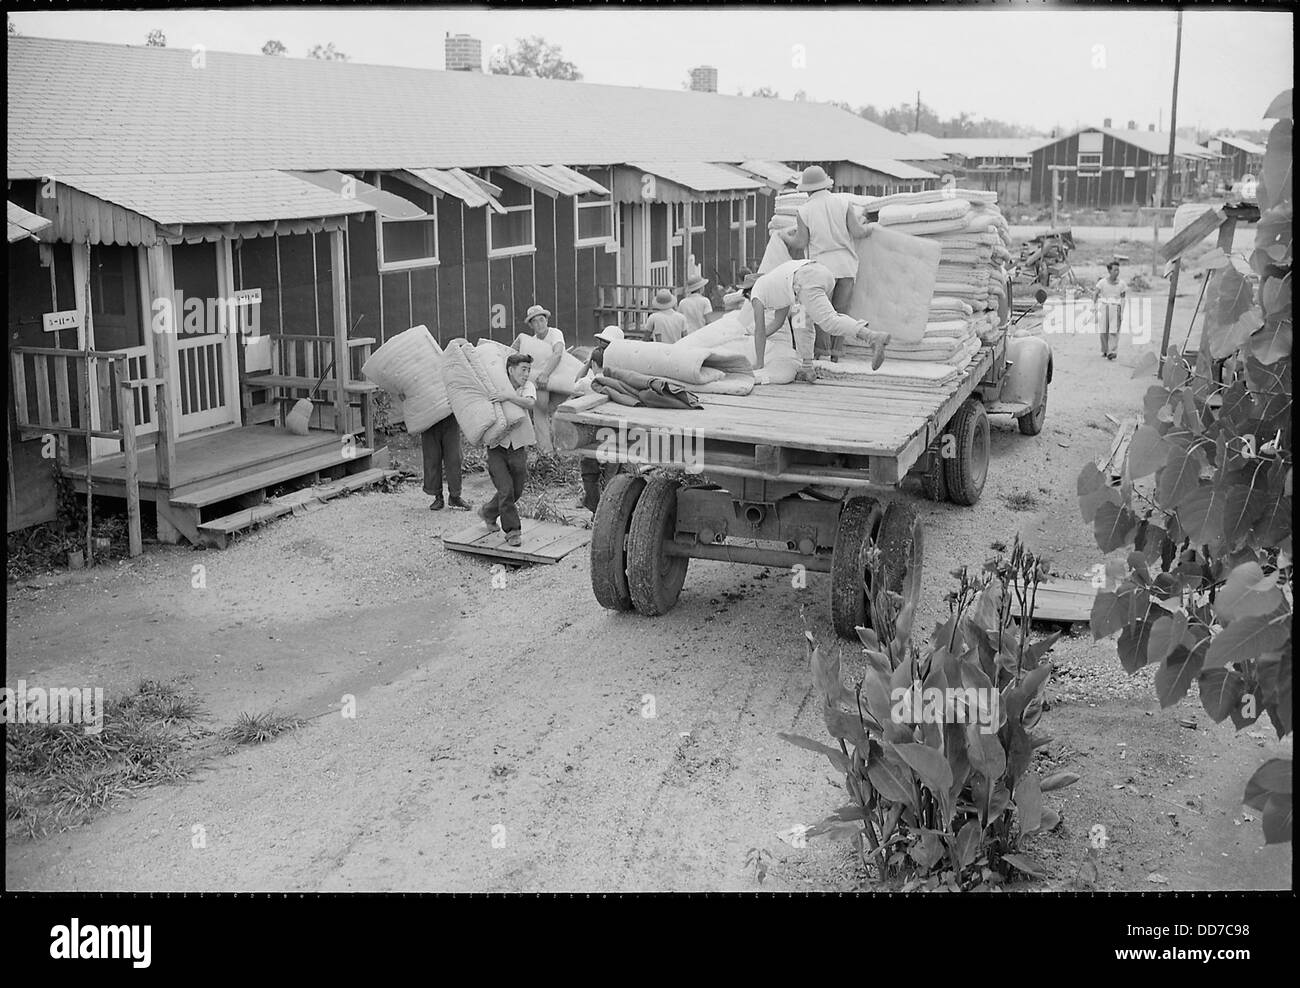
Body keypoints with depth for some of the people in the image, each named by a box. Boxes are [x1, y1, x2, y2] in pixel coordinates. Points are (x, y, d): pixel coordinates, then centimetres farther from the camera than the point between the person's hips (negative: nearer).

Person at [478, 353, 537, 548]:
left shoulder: (528, 387, 3)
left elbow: (530, 403, -19)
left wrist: (509, 396, -28)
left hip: (518, 446, 2)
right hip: (496, 446, -2)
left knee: (516, 491, 11)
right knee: (506, 489, -10)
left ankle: (488, 512, 37)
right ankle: (512, 531, 3)